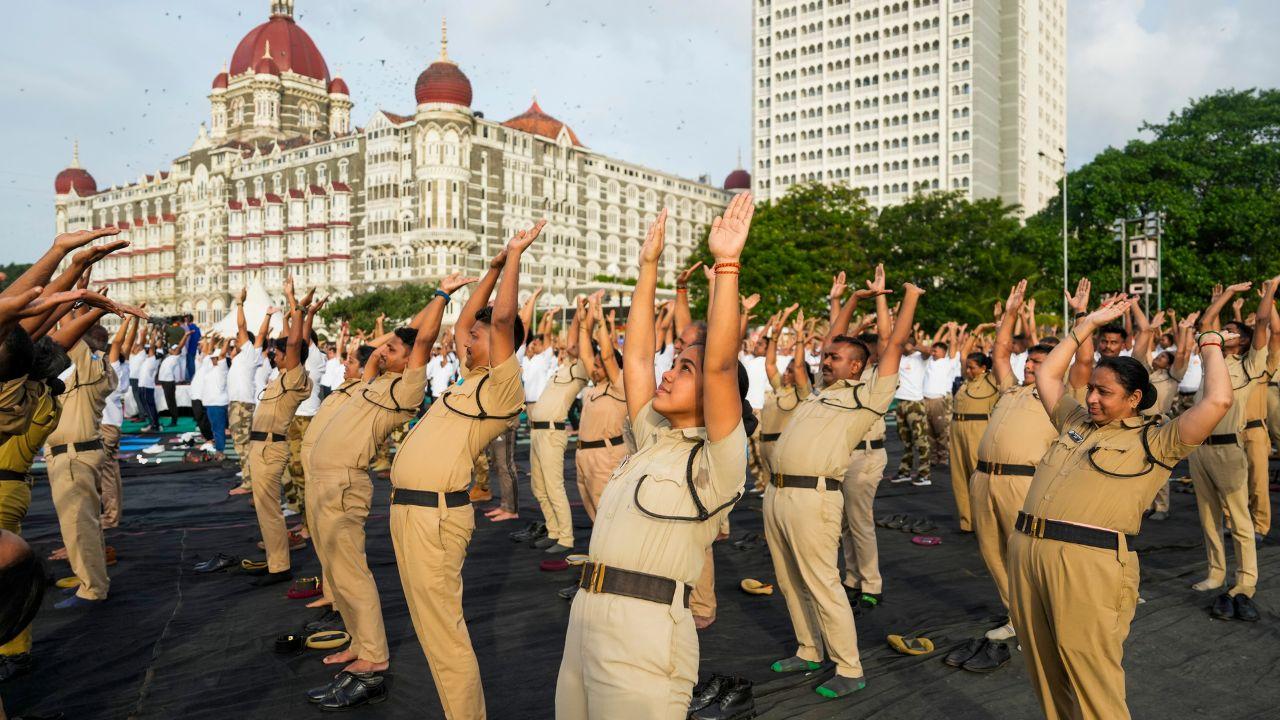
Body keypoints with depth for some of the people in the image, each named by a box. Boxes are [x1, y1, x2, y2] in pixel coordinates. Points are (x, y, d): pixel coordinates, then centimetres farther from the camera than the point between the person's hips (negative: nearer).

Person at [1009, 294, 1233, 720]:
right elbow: (1046, 376, 31)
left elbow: (1217, 402, -9)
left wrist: (1210, 347, 7)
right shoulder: (1075, 422, 20)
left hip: (1089, 561, -6)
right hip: (1027, 550, 6)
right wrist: (1088, 324, 30)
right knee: (1047, 677, 15)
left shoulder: (1154, 441, 3)